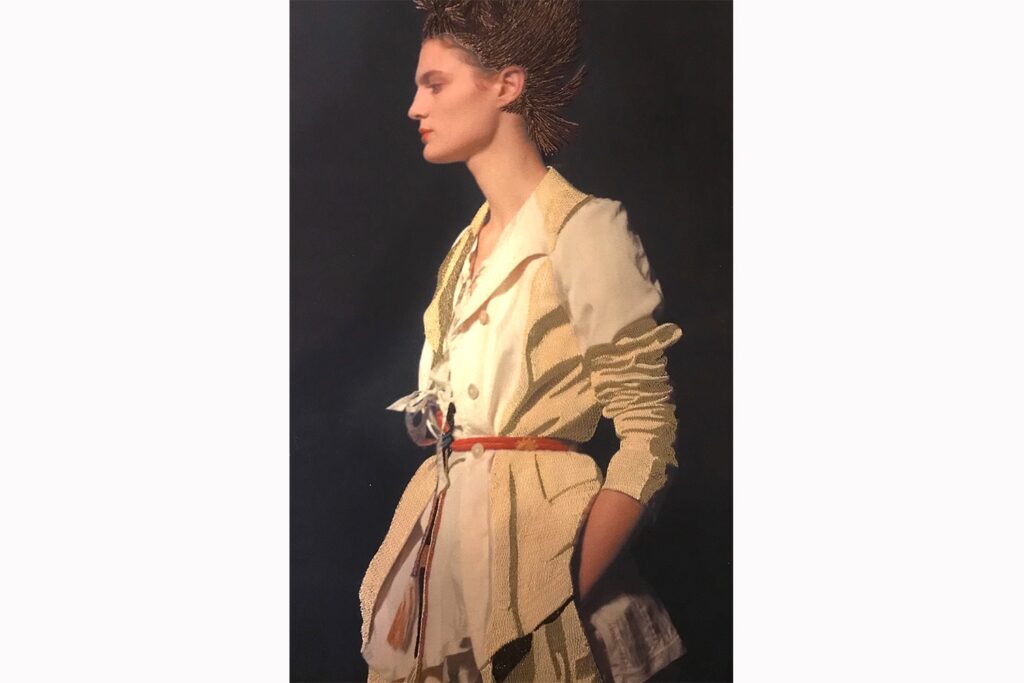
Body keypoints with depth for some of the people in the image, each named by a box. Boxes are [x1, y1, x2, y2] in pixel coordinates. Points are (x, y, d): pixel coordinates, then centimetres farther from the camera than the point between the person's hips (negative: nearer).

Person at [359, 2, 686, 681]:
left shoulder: (584, 227, -11)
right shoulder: (468, 247, 13)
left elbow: (648, 438, -15)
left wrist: (564, 594, -23)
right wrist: (416, 579, 5)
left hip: (536, 536, -7)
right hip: (445, 539, 7)